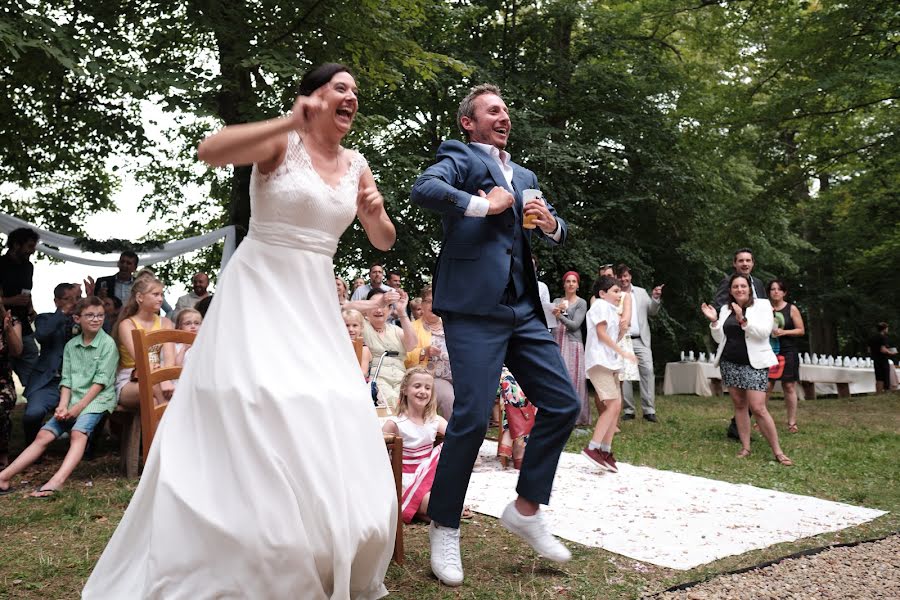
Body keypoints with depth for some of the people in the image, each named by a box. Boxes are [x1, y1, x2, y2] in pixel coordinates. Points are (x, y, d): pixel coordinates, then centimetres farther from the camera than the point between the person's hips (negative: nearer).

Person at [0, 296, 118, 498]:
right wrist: (63, 405, -9)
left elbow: (101, 380, -8)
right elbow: (66, 379, 8)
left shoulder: (107, 343, -2)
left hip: (97, 399, -5)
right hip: (73, 399, 6)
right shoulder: (71, 345, 14)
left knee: (78, 432, -29)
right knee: (43, 435, -7)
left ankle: (57, 481, -47)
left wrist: (80, 406, -14)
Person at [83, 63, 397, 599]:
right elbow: (209, 151, -23)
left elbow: (384, 242, 15)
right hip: (260, 290, -6)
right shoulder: (282, 141, -5)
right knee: (253, 415, -11)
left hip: (315, 301, 6)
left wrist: (377, 213, -7)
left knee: (328, 423, 3)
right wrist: (289, 122, -26)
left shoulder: (357, 166, 11)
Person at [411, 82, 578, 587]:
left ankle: (527, 509, 20)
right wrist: (484, 205, -10)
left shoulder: (525, 176, 25)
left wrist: (550, 223, 5)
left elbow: (558, 235, 27)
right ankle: (445, 529, 9)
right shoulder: (459, 157, 4)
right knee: (473, 416, -10)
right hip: (475, 307, -7)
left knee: (564, 405, 4)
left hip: (524, 309, 7)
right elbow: (424, 190, -18)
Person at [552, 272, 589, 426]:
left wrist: (560, 316, -22)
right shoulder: (556, 301, 16)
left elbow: (575, 325, -8)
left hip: (572, 344, -3)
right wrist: (555, 311, -12)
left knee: (572, 379, -6)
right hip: (556, 343, 4)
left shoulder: (581, 303, 4)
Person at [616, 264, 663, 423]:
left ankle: (649, 410, -5)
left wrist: (655, 298, -6)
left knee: (648, 372, -8)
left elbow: (652, 312, 10)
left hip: (641, 340, 2)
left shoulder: (641, 292, 11)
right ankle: (628, 410, 12)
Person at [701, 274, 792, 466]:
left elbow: (764, 332, -14)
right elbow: (720, 339, 11)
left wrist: (743, 320, -25)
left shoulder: (762, 305, -1)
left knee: (758, 408, -12)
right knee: (739, 405, 7)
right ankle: (745, 447, 14)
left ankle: (777, 451, -3)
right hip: (730, 363, 5)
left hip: (753, 364, -5)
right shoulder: (725, 309, 10)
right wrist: (714, 321, -4)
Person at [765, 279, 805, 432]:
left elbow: (801, 330, 1)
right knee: (766, 386, -6)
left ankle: (792, 423, 9)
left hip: (788, 352, -1)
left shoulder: (792, 309, 2)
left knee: (789, 386, 2)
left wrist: (784, 332, -13)